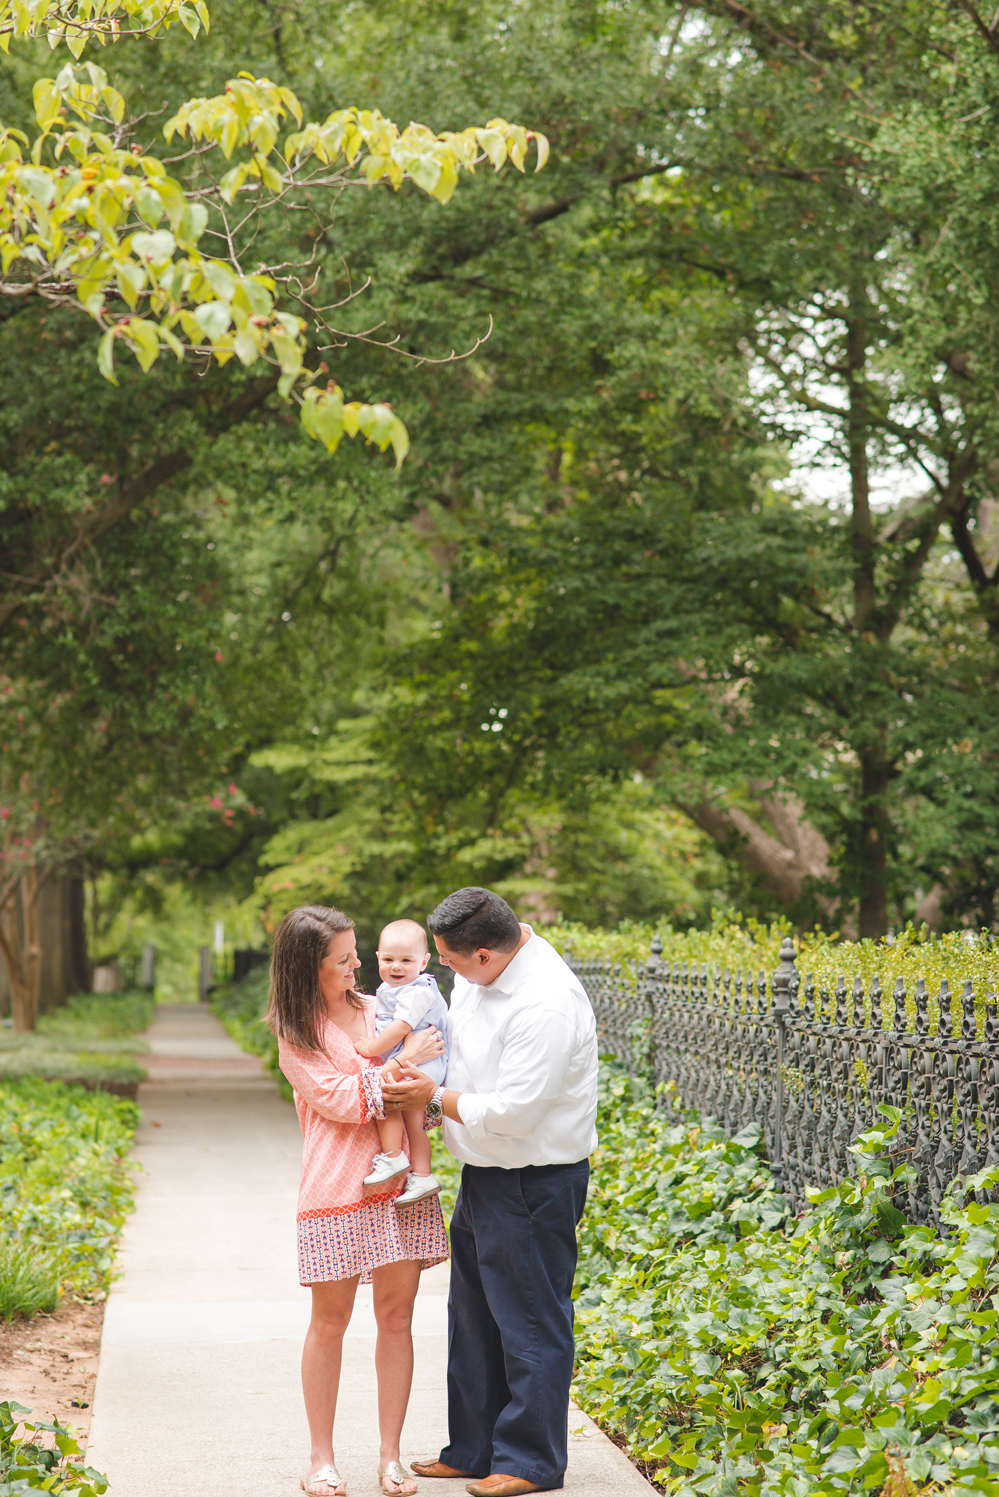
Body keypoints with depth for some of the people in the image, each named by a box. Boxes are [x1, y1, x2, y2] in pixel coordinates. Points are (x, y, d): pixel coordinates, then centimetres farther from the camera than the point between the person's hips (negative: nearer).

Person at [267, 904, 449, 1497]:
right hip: (338, 1188, -4)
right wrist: (405, 1059, -10)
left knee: (397, 1315, 4)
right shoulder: (296, 1034, -2)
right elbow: (343, 1100, -12)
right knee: (331, 1320, 2)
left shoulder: (378, 1009, 12)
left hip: (401, 1182, 4)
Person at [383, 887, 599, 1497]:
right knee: (474, 1314, 18)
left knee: (529, 1321, 1)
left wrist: (435, 1097, -15)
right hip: (484, 1173, 10)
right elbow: (461, 1049, 21)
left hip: (536, 1186, -10)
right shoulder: (478, 977, 2)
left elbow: (512, 1112, -27)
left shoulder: (547, 1006, -27)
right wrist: (416, 1073, 3)